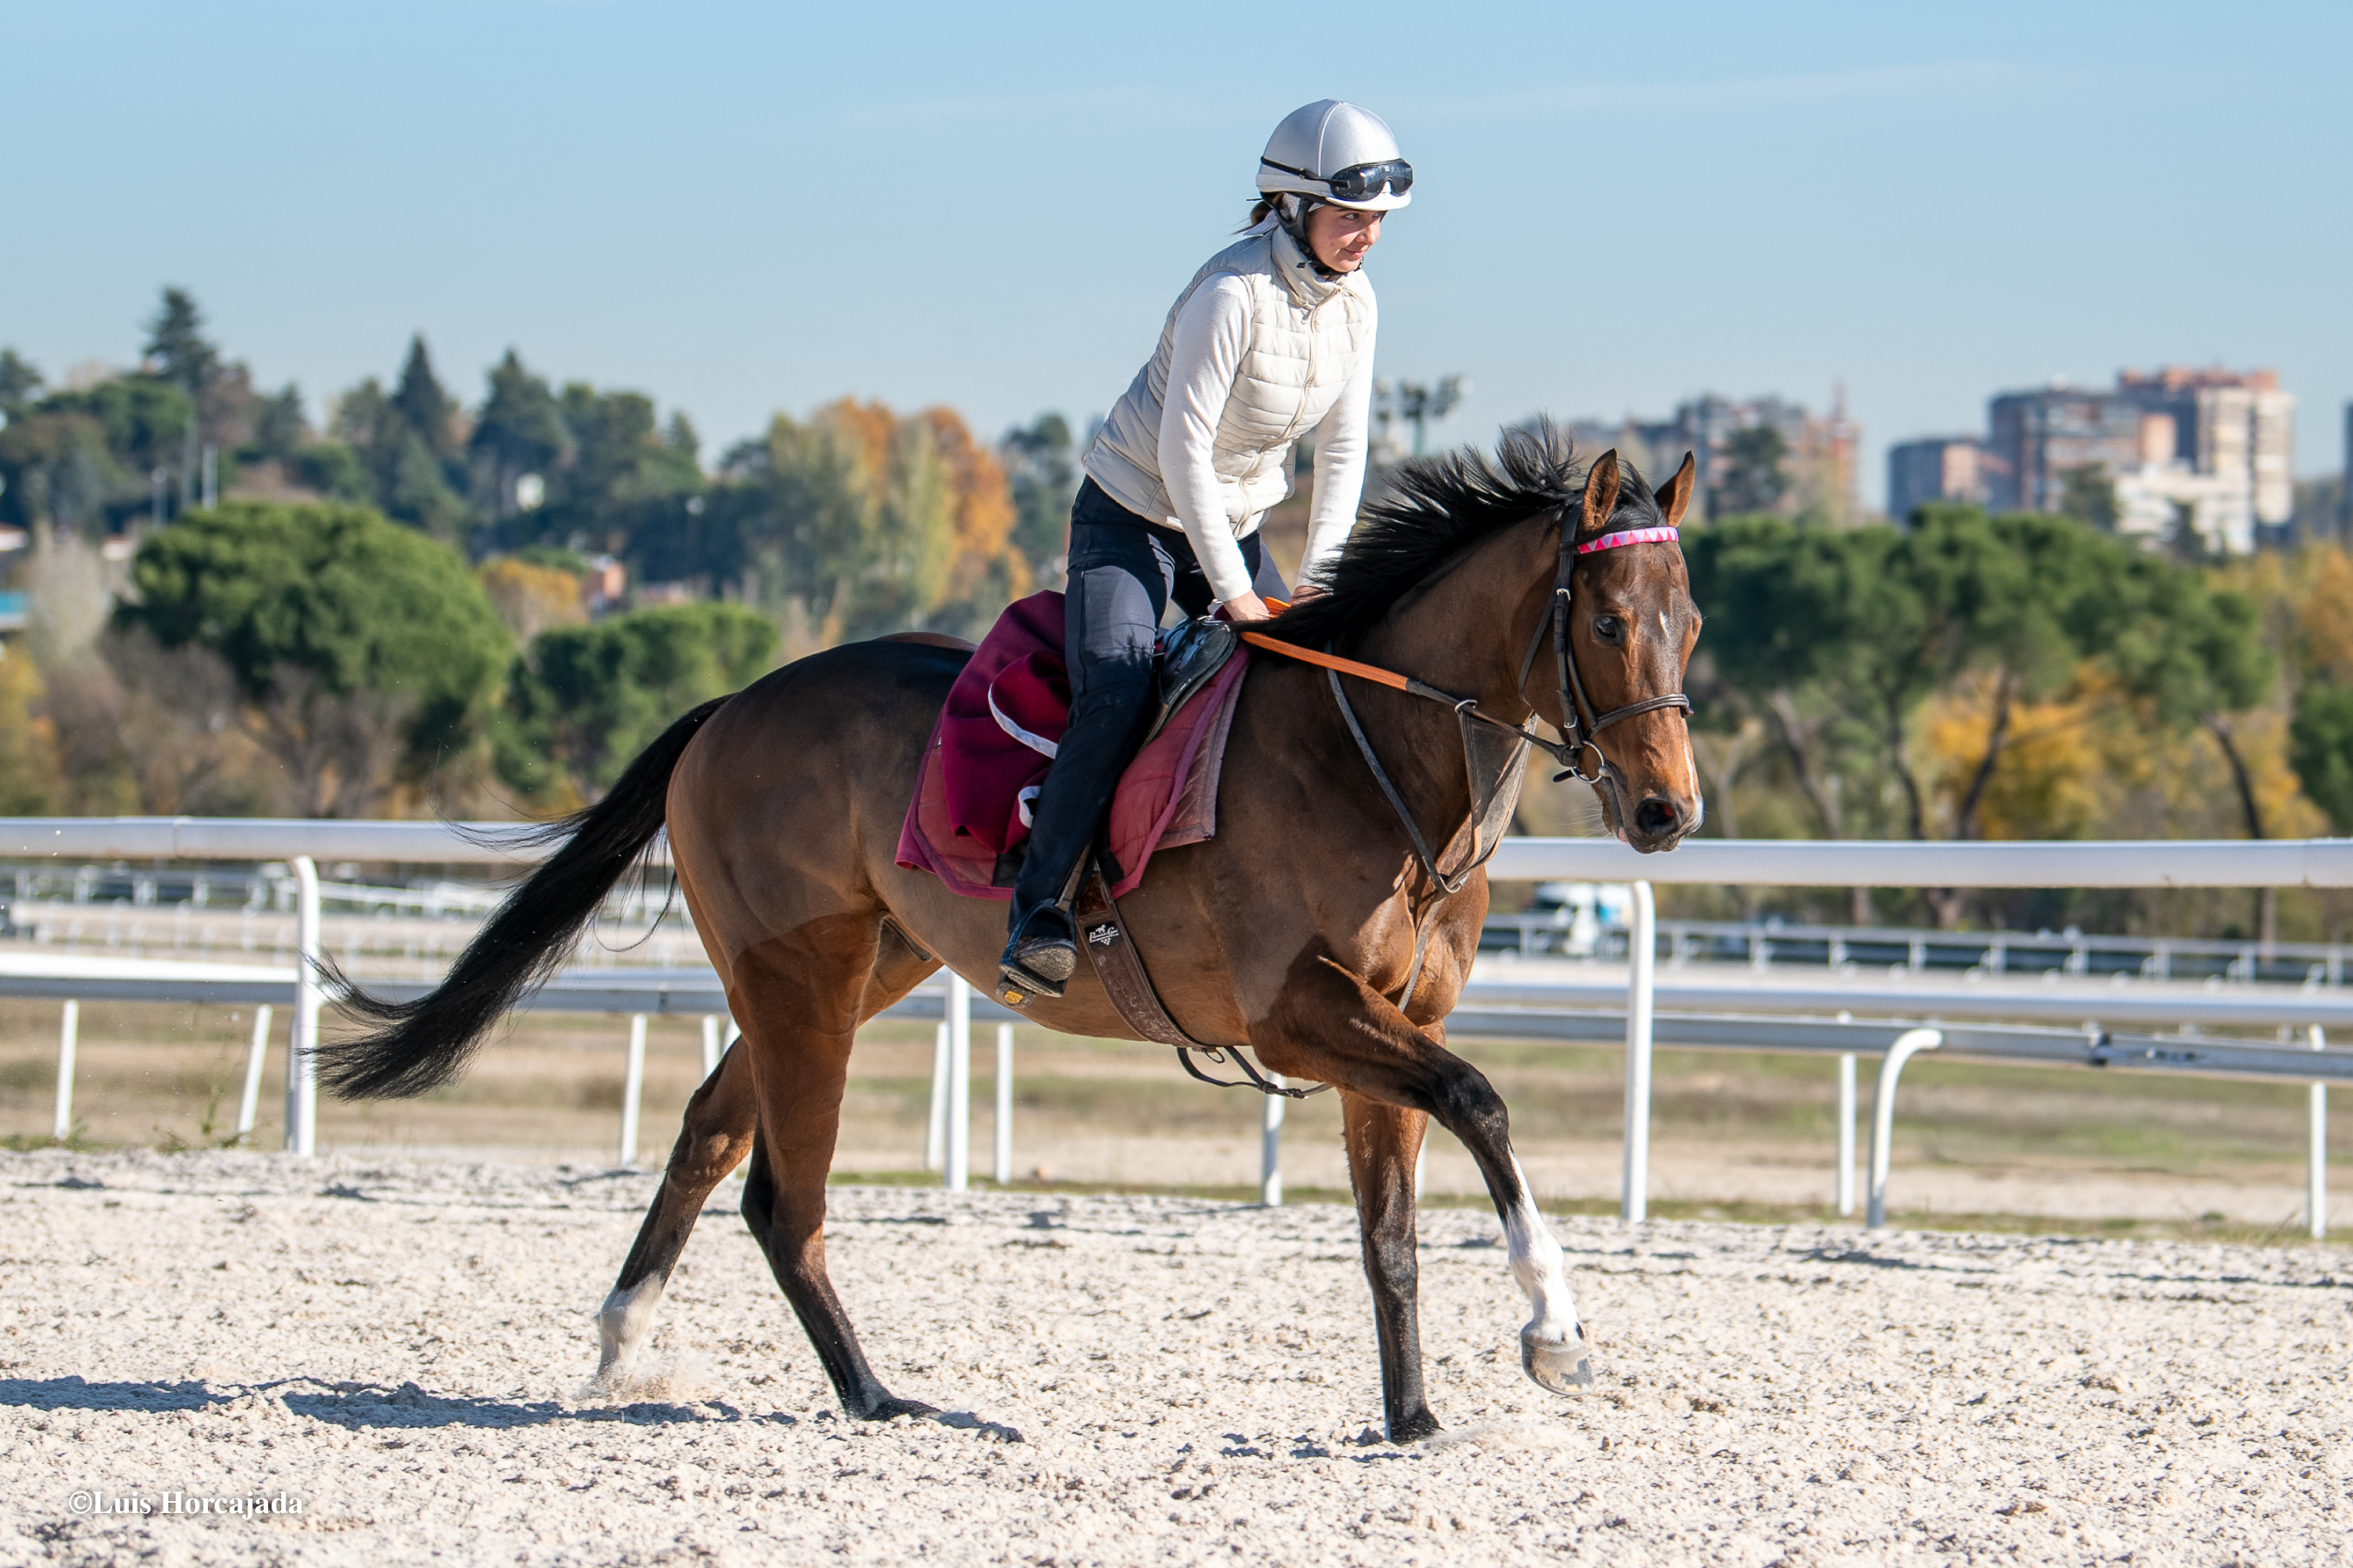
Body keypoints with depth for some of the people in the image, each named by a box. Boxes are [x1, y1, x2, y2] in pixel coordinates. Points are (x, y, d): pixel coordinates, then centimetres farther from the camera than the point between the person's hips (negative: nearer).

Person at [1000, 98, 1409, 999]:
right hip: (1132, 515, -7)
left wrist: (1316, 585, -7)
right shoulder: (1233, 294, -24)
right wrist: (1232, 589, -21)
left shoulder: (1353, 302, -2)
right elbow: (1183, 449, -23)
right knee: (1115, 699, -25)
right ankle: (1040, 909, -21)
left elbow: (1343, 452, 2)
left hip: (1234, 520, 7)